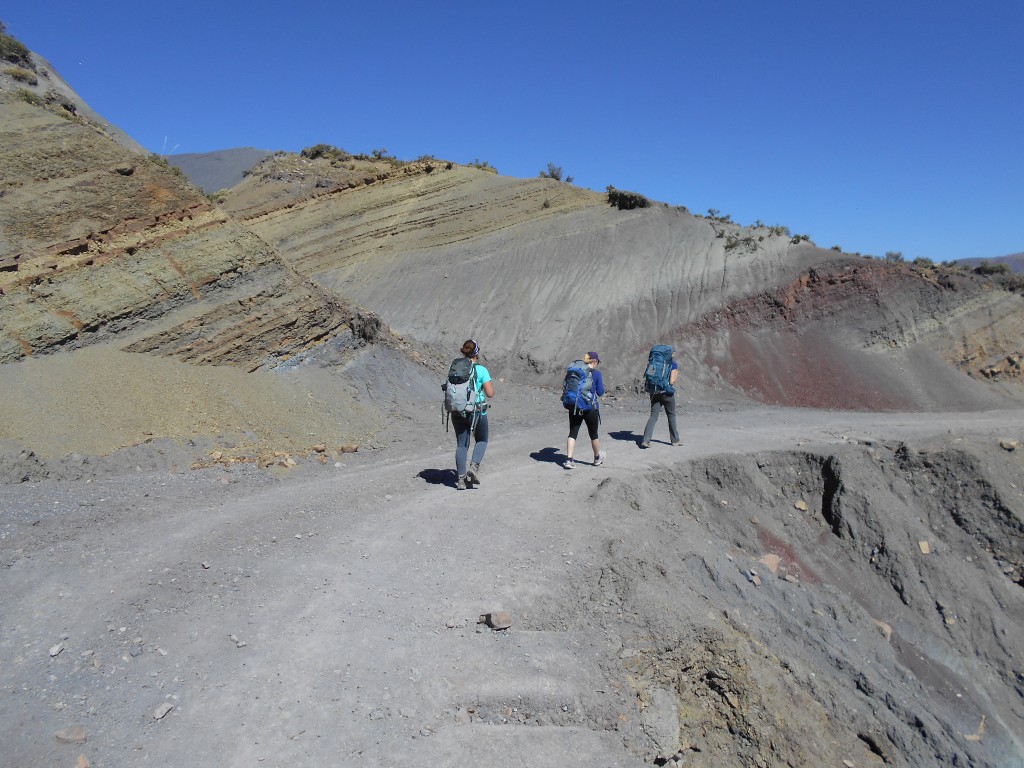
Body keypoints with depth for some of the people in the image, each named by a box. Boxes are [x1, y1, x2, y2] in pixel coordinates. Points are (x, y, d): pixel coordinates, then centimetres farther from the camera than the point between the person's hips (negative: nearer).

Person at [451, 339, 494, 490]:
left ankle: (461, 479, 11)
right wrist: (491, 384, 6)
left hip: (457, 412, 3)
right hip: (477, 412, -3)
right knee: (482, 440, 20)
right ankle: (474, 466, -1)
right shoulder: (481, 370, -11)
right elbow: (490, 393, -13)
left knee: (461, 444, 12)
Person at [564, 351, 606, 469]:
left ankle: (568, 459, -3)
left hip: (574, 407, 3)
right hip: (591, 408, -3)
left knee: (572, 433, 5)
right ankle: (597, 458, 32)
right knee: (593, 434, 14)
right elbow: (600, 392, -5)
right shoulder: (596, 374, -7)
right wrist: (601, 384, 12)